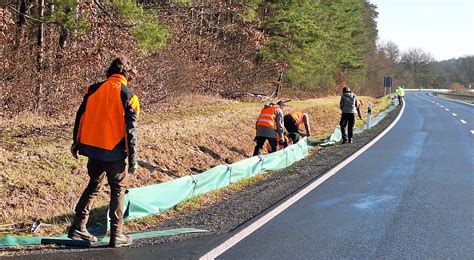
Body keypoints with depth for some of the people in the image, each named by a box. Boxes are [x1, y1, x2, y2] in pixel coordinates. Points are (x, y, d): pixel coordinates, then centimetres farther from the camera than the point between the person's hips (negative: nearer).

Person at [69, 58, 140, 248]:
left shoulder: (93, 90, 2)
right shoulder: (128, 96, -9)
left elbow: (80, 117, 6)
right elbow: (130, 129, -9)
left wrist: (76, 142, 18)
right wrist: (132, 158, -3)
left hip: (92, 148, 4)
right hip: (114, 152, -4)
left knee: (94, 185, 21)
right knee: (118, 190, 10)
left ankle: (78, 227, 19)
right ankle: (116, 235, 10)